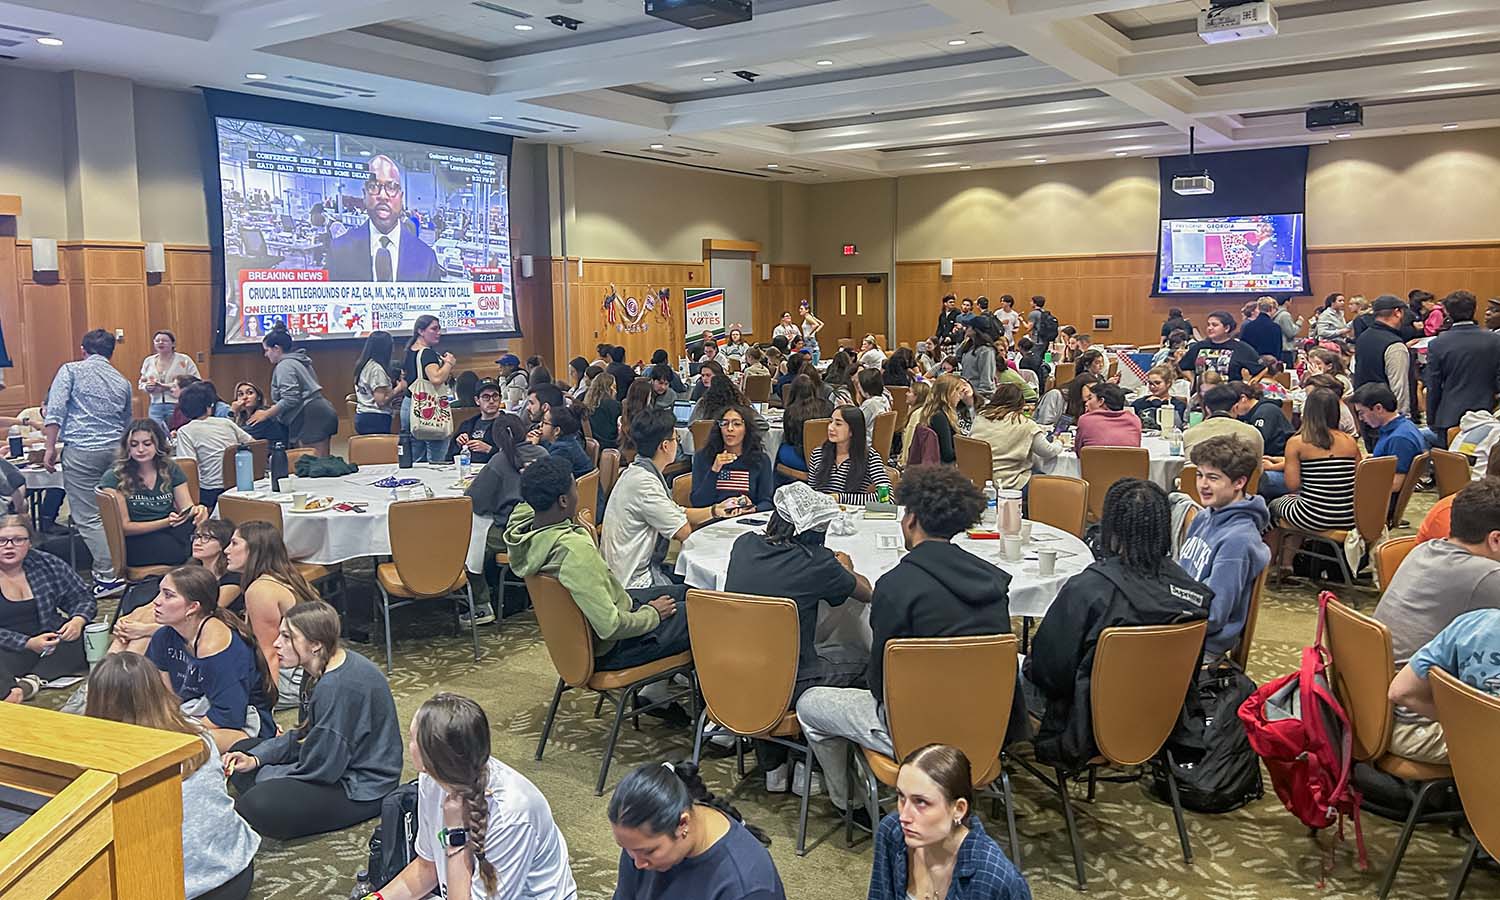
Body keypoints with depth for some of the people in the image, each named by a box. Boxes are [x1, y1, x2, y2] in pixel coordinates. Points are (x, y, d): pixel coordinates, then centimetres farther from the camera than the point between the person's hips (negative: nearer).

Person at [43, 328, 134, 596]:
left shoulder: (71, 371, 4)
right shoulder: (122, 382, 17)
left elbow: (55, 410, -8)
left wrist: (50, 447, -6)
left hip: (81, 451, -4)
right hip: (116, 450, 5)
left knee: (88, 518, -3)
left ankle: (109, 577, -7)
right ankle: (103, 569, 11)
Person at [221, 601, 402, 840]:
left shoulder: (342, 687, -29)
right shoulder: (320, 671, 2)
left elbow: (321, 768, -23)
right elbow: (303, 735, 13)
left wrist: (264, 775, -8)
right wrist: (255, 758, -1)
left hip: (362, 790, -11)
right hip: (337, 764, 11)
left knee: (256, 807, -27)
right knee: (243, 751, 14)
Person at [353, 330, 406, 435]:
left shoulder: (363, 365, 12)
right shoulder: (376, 369, -15)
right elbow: (381, 401, -18)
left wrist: (394, 384, 14)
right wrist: (399, 388, -7)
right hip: (376, 420, -10)